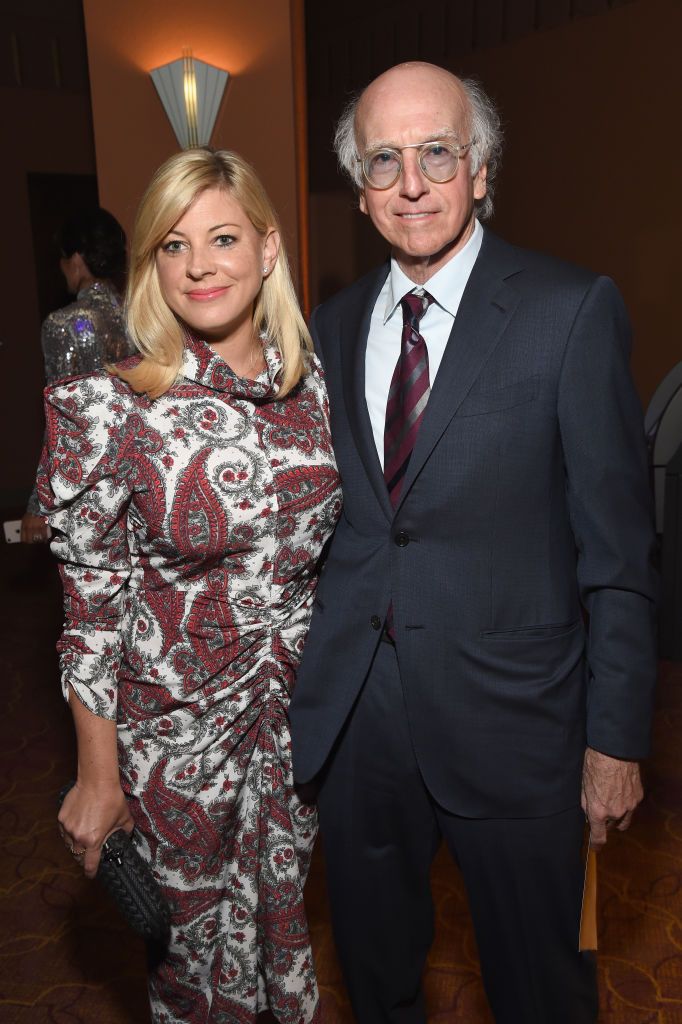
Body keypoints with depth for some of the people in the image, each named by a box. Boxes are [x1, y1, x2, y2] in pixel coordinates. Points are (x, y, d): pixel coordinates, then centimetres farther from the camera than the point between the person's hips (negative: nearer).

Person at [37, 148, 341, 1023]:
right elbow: (92, 610, -12)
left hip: (297, 719, 4)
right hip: (175, 734, -3)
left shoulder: (311, 385, -4)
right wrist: (98, 778, -6)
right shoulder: (106, 410, -17)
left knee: (287, 919, 26)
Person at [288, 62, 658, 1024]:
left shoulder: (572, 311, -9)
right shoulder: (334, 323, 5)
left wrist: (617, 737, -8)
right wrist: (308, 671, 8)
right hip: (353, 713, 5)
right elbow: (329, 518, 9)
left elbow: (617, 543, -9)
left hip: (508, 721, -4)